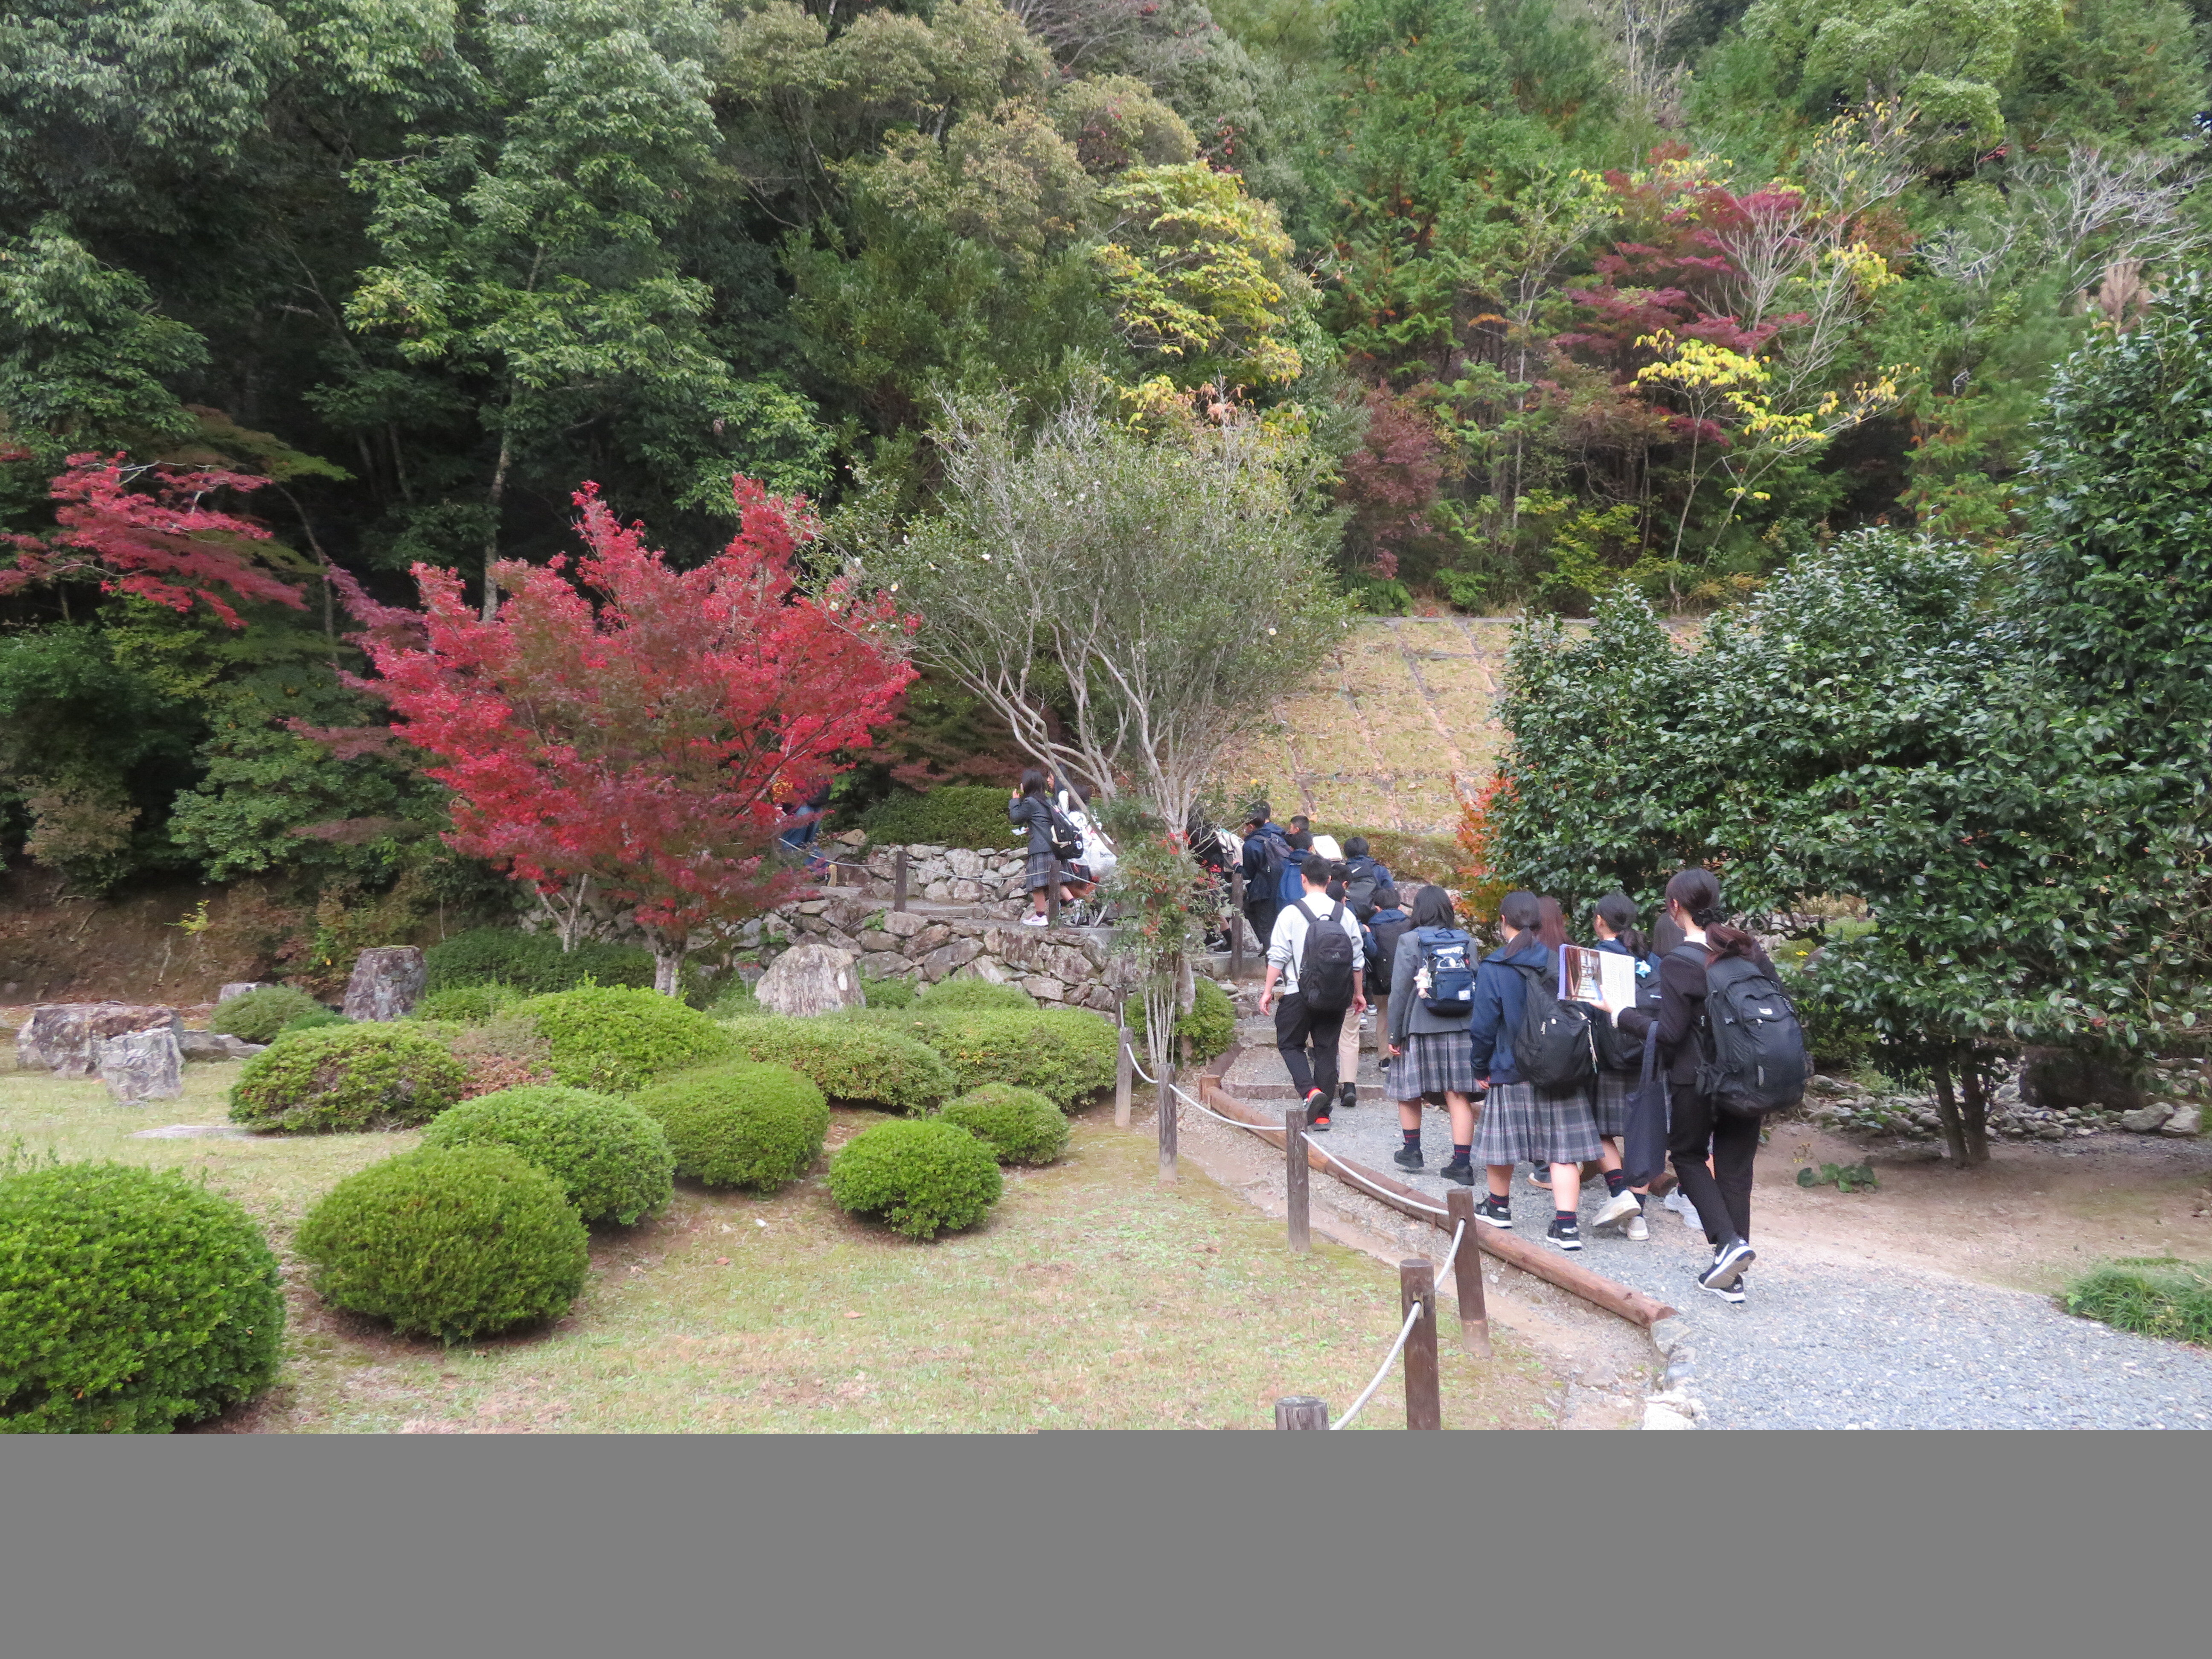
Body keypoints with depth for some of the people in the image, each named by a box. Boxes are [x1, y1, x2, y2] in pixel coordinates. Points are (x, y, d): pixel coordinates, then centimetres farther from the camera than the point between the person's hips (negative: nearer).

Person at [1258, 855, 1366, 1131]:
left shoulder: (1291, 913, -8)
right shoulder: (1345, 915, 3)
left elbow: (1278, 956, -7)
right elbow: (1357, 958, 9)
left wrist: (1268, 990, 2)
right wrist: (1359, 993, 20)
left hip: (1299, 994, -3)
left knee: (1290, 1044, 11)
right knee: (1327, 1050, 10)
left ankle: (1310, 1091, -13)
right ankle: (1322, 1113, 11)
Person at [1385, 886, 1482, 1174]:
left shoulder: (1409, 941, -7)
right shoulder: (1467, 941, 4)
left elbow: (1400, 991, -7)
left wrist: (1394, 1034, 0)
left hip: (1419, 1027, -3)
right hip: (1459, 1028, 3)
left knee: (1409, 1092, 16)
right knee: (1458, 1096, 3)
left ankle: (1412, 1150, 27)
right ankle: (1462, 1164, 1)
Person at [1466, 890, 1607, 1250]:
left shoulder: (1493, 969, -10)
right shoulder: (1561, 963, 0)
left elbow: (1484, 1025, -9)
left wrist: (1481, 1068, 5)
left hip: (1511, 1070, -3)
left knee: (1502, 1138, 15)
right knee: (1563, 1148, 2)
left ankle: (1499, 1207, 34)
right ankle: (1567, 1226, -4)